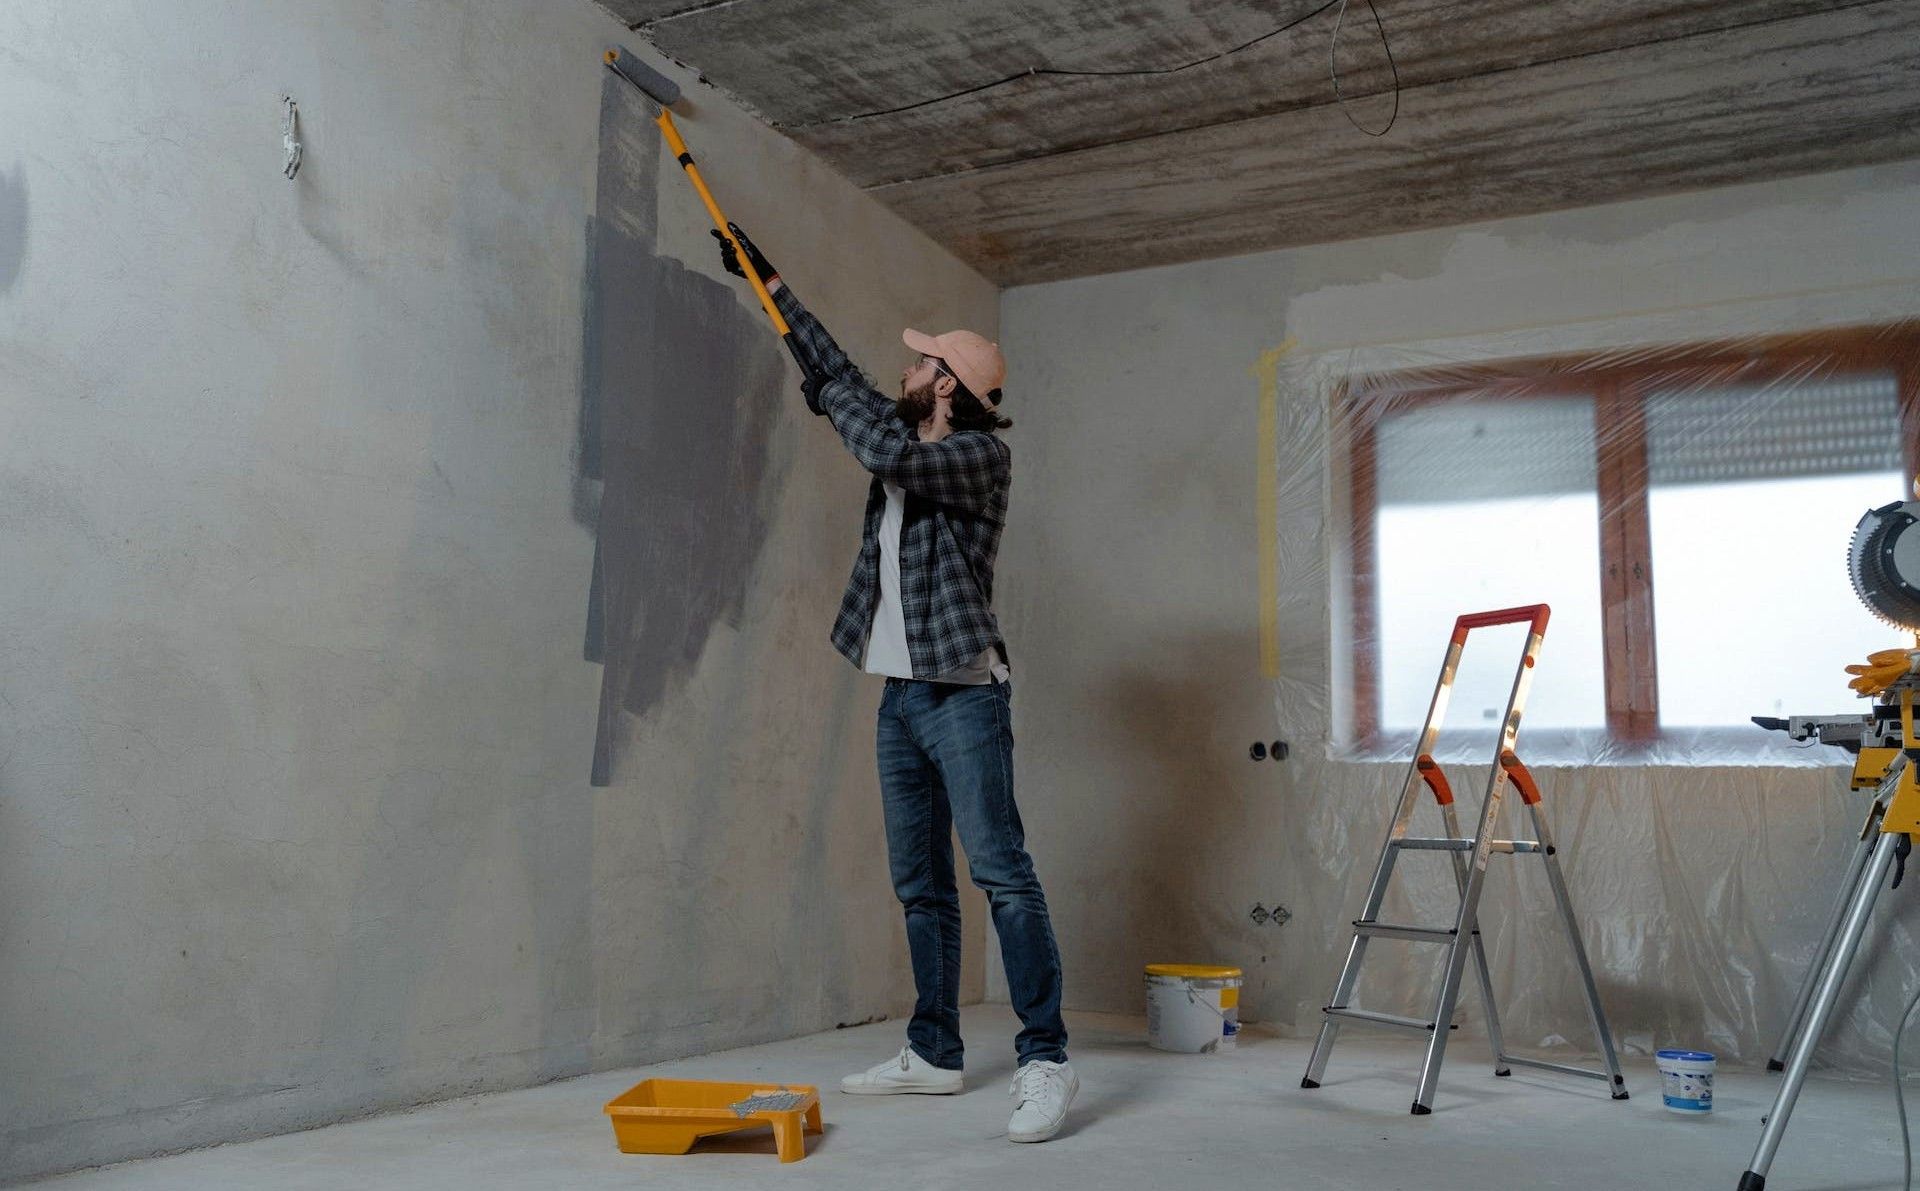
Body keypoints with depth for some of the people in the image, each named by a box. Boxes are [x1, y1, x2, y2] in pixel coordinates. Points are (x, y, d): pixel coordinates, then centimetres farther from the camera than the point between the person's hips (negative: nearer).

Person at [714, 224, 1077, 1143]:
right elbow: (838, 372, 28)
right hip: (900, 695, 8)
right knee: (921, 886, 10)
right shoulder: (905, 441, 17)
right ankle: (934, 1053, 17)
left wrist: (830, 397, -6)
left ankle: (1044, 1058, -10)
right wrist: (769, 281, 33)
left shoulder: (983, 454, -6)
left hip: (963, 694, -8)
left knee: (1000, 872, -12)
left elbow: (889, 452, -24)